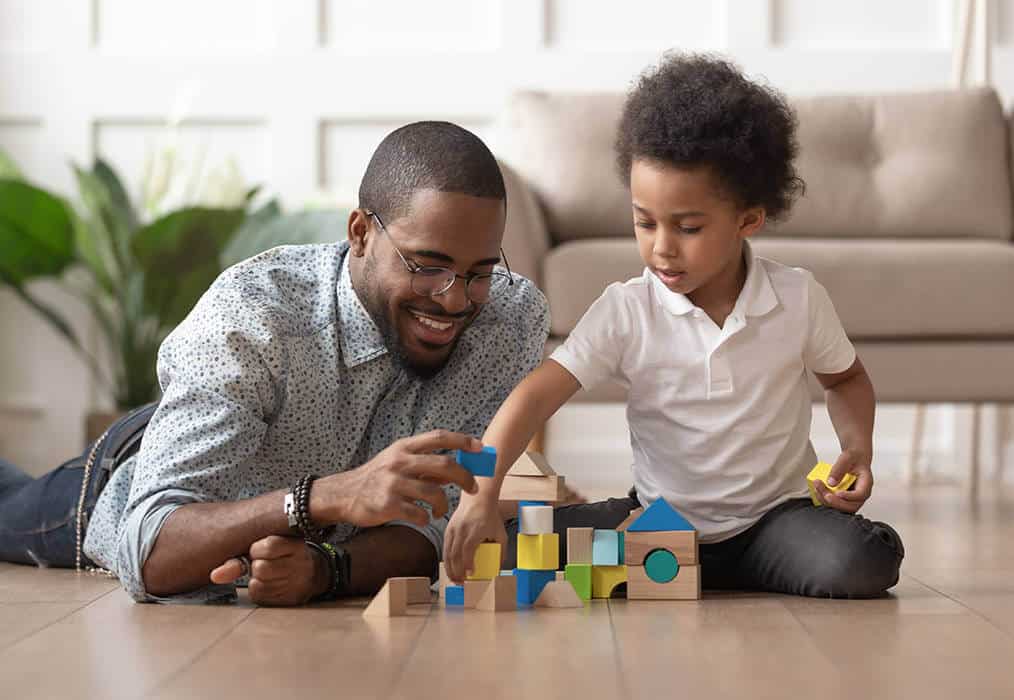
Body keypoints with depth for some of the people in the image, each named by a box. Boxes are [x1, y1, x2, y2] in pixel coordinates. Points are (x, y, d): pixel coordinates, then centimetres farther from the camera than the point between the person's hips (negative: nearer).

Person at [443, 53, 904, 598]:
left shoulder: (798, 298, -7)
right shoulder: (626, 310, -11)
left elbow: (846, 379, 13)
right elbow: (537, 394, -20)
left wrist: (858, 449, -8)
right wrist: (480, 495, -33)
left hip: (775, 513, 1)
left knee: (861, 566, -30)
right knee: (520, 545, -21)